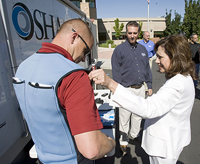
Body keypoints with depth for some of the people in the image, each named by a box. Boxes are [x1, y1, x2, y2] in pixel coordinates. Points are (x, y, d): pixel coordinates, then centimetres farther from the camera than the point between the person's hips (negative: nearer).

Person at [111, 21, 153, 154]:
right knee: (124, 117, 5)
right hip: (126, 89, -5)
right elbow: (116, 72, -9)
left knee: (138, 114, 18)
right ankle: (123, 141, 25)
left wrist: (149, 86, 12)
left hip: (140, 88, 6)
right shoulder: (119, 50, -6)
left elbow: (147, 69, 15)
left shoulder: (143, 49, 11)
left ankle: (134, 135, 40)